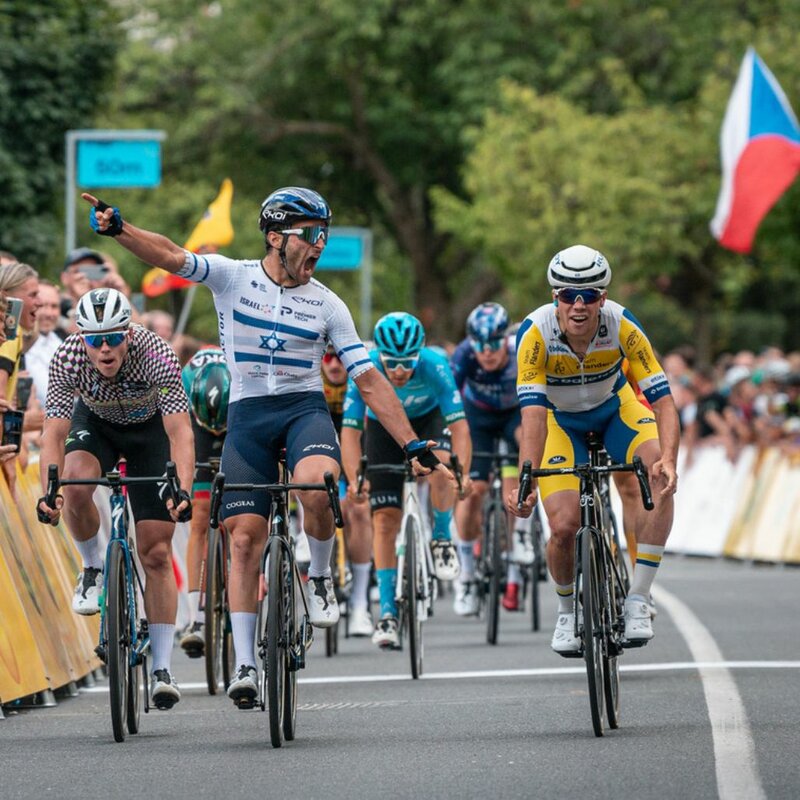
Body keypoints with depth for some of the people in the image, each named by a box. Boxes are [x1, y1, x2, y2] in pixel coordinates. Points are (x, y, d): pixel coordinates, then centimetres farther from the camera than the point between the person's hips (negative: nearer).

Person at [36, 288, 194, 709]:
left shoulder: (157, 355, -35)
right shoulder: (67, 358, -31)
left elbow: (180, 432, -39)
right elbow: (53, 434, -32)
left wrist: (182, 489, -54)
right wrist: (49, 491, -48)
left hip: (148, 428, -1)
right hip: (94, 422, 1)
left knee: (156, 554, -7)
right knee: (76, 485, -34)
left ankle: (162, 669, -1)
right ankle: (92, 570, -5)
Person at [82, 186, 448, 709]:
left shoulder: (327, 305, 1)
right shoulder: (233, 278, -1)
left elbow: (369, 380, 1)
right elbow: (169, 255, -15)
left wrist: (414, 445, -4)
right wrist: (117, 228, -34)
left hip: (305, 409, -1)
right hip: (248, 415, 1)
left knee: (316, 485, -34)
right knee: (244, 537, -5)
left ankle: (321, 576, -5)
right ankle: (246, 665, 2)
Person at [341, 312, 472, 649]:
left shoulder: (434, 365, -34)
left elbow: (459, 424, -36)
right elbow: (350, 430, -32)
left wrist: (463, 473, -51)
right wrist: (354, 479, -47)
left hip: (428, 419, -1)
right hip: (384, 427, 1)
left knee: (441, 471, -33)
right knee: (385, 520, -9)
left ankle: (442, 538, -4)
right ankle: (388, 613, -4)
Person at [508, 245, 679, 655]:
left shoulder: (622, 326, -30)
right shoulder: (535, 333, -32)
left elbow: (663, 401, -32)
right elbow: (533, 413, -38)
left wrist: (668, 459, -50)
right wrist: (526, 481, -52)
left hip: (615, 408, 1)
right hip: (561, 420, -1)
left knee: (662, 477, -29)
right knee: (564, 526, -17)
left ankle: (637, 600, -21)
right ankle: (567, 610, 15)